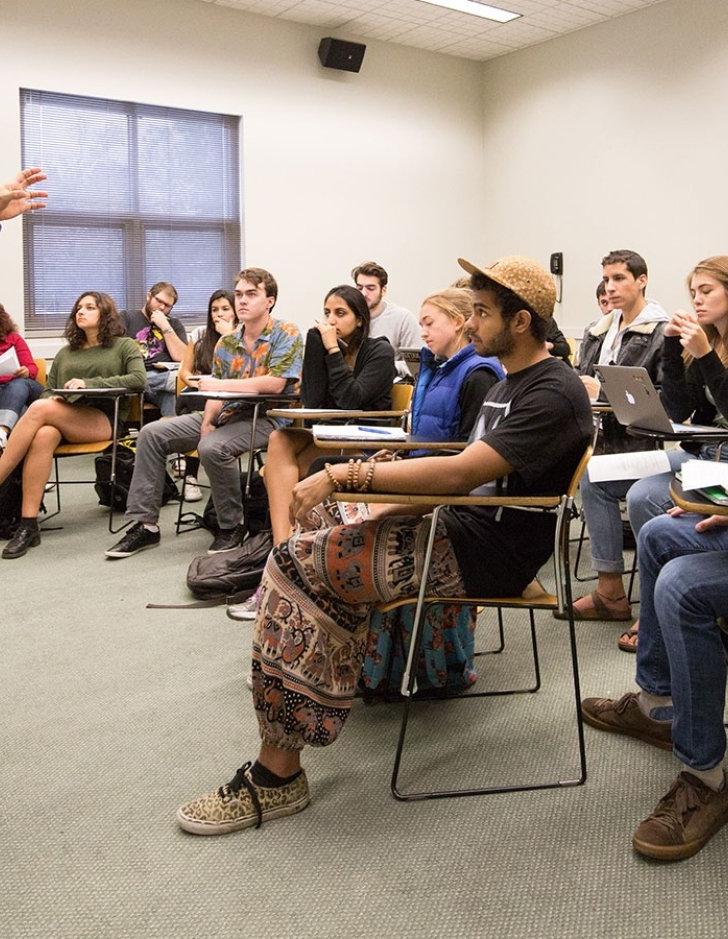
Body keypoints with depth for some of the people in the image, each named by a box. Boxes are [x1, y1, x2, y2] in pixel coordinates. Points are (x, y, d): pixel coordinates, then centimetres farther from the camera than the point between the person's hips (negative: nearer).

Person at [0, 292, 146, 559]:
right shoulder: (65, 353, 29)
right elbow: (49, 390, 24)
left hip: (103, 420, -3)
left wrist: (90, 383, -9)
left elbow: (139, 379, -4)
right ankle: (28, 527, -39)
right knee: (43, 435, -35)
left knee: (39, 409, -32)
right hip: (64, 421, 4)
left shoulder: (124, 346, 14)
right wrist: (51, 398, -2)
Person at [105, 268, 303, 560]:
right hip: (226, 414, 7)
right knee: (152, 434, -3)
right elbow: (216, 395, 11)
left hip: (266, 416, -7)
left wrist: (219, 384, -15)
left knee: (212, 447, -35)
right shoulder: (226, 344, 13)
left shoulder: (286, 334, -7)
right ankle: (145, 524, -1)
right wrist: (207, 422, -11)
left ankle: (232, 526, -13)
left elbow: (275, 384, -21)